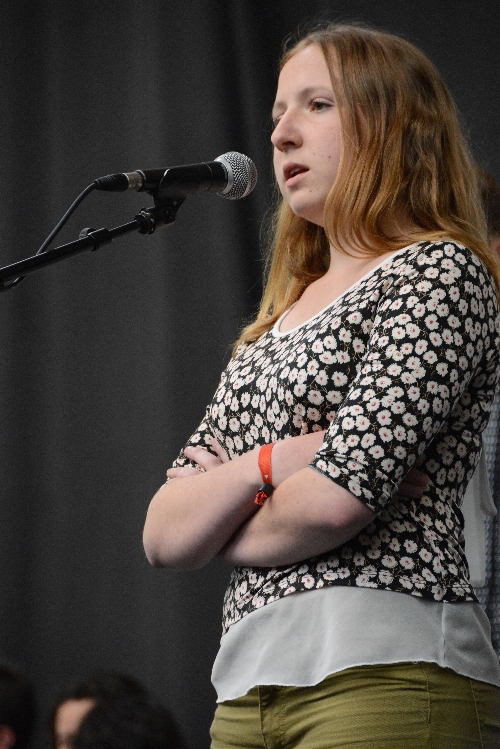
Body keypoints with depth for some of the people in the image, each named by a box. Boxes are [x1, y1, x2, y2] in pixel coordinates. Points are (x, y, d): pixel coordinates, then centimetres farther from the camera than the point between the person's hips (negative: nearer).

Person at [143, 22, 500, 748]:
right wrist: (265, 466, -6)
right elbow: (164, 536, 12)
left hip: (388, 671, -7)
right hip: (251, 683, 7)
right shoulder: (275, 326, 21)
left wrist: (228, 532, 5)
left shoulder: (440, 274, -2)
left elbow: (338, 498, -14)